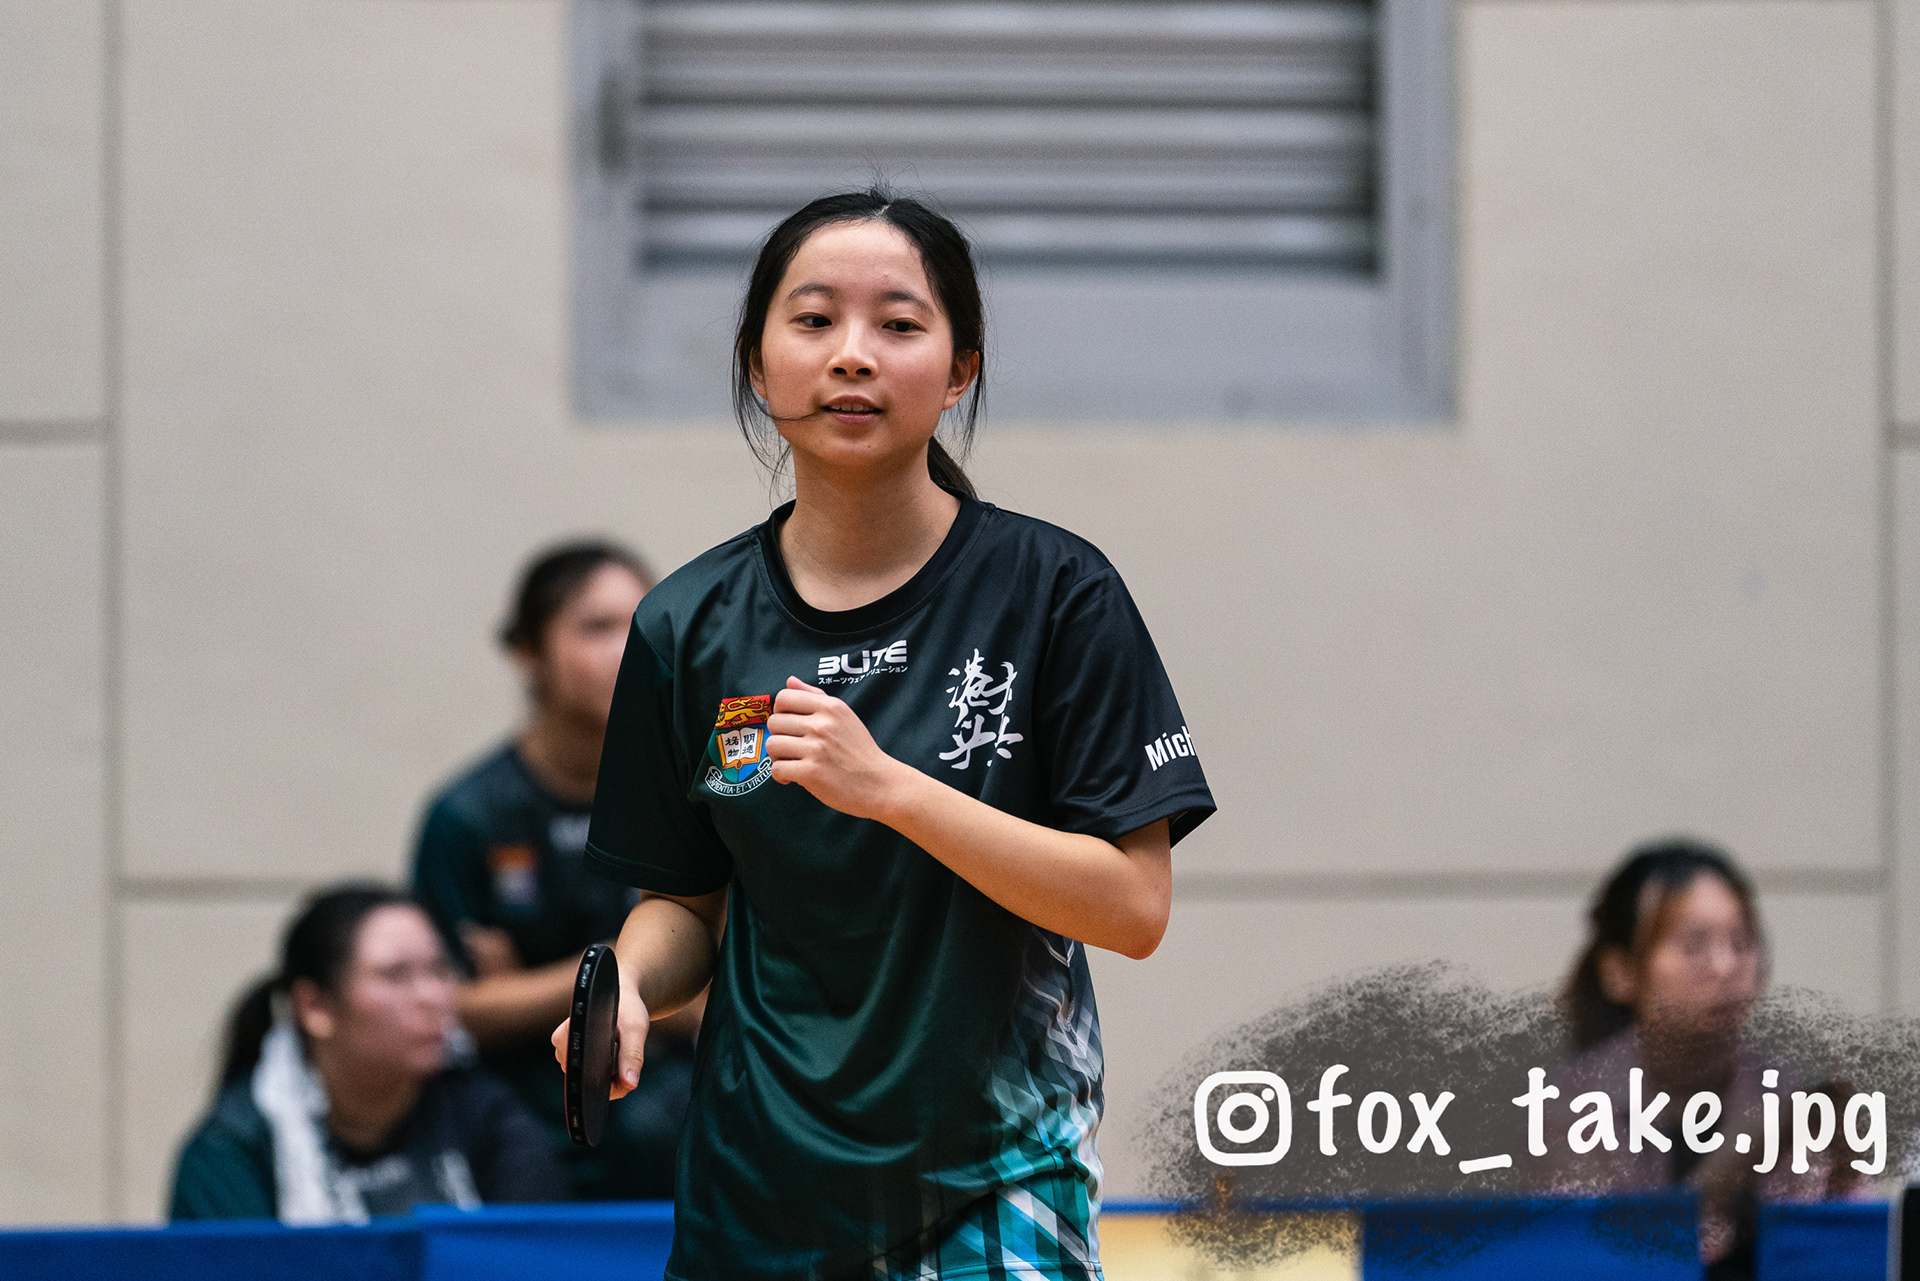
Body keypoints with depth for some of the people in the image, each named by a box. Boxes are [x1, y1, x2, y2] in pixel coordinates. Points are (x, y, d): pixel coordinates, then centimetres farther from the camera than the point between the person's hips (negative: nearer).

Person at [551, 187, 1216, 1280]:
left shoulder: (1054, 593, -8)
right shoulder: (690, 627, 1)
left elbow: (1134, 906, -12)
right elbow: (685, 900, 11)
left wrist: (889, 787, -21)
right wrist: (629, 984, -11)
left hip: (1000, 1189, -3)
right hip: (762, 1193, 3)